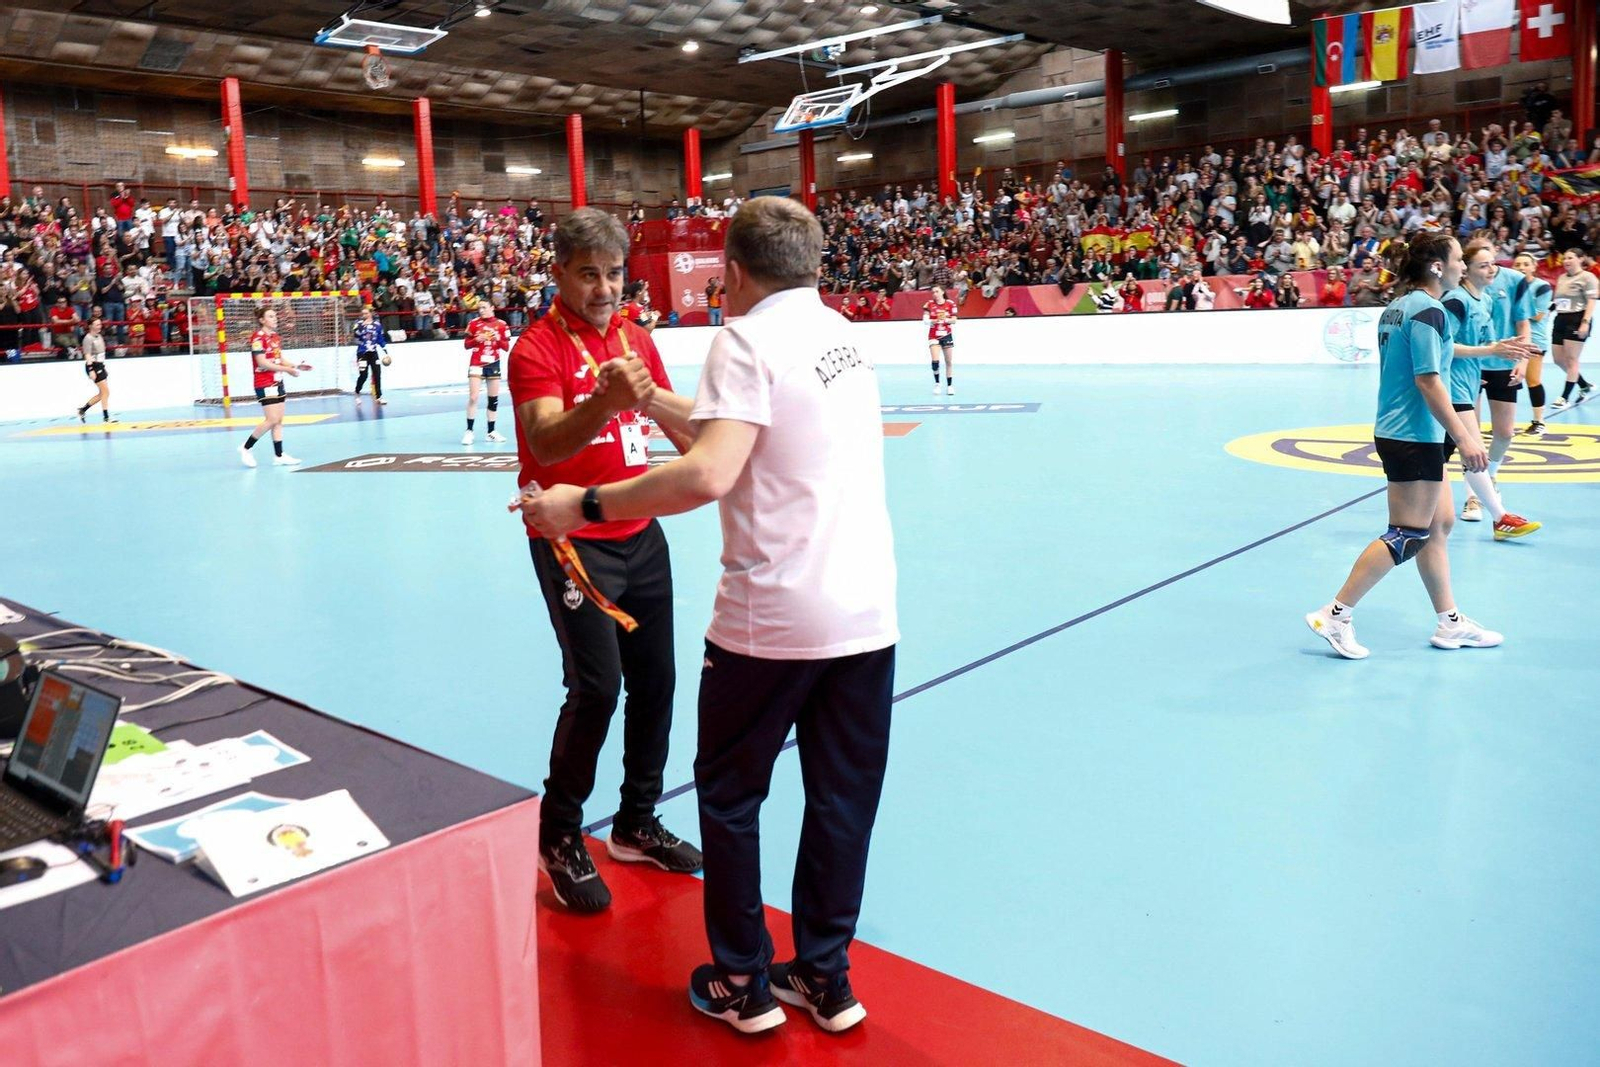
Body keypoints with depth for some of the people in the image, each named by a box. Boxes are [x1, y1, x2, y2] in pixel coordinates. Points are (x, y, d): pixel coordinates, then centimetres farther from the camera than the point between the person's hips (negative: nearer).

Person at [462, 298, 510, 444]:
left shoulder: (501, 324, 2)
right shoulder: (473, 323, 0)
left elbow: (506, 347, 2)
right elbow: (466, 344, 3)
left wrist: (499, 340, -17)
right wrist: (476, 340, -16)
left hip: (493, 364, 2)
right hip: (476, 364, -2)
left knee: (494, 399, 6)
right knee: (473, 398, -9)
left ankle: (491, 432, 15)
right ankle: (469, 431, -4)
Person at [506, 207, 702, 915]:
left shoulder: (636, 338, 9)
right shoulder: (537, 347, -11)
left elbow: (682, 419, 16)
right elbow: (545, 441, -27)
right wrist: (605, 401, -44)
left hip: (640, 534, 7)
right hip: (573, 541, -7)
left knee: (655, 679, 10)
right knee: (596, 687, -10)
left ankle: (636, 823, 28)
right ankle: (558, 839, 12)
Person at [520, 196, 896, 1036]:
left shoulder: (748, 339, -11)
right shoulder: (839, 332, 12)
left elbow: (708, 474, -24)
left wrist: (586, 504, -16)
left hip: (772, 618, -6)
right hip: (868, 612, 7)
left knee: (729, 792, 13)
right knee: (843, 800, 14)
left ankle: (743, 985, 24)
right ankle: (825, 980, 27)